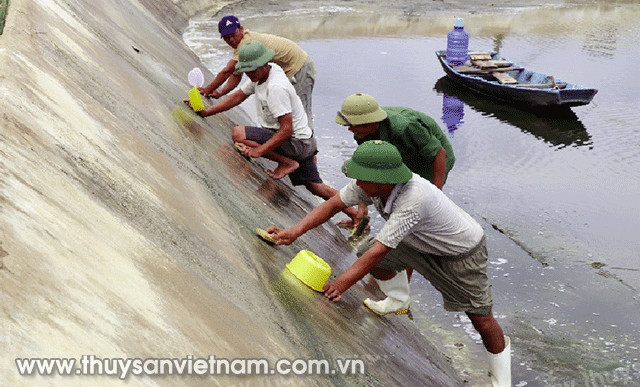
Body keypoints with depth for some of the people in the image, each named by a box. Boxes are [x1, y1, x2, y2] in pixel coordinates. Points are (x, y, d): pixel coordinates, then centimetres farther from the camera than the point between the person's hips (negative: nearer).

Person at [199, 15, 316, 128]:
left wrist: (208, 89, -16)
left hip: (299, 67, -10)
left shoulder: (247, 41, -26)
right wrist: (220, 93, -4)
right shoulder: (240, 45, 7)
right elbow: (236, 76, 11)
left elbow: (227, 71, -25)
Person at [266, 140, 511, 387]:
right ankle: (398, 300, 33)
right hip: (421, 241, 7)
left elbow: (378, 251, -42)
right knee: (375, 263, 2)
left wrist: (339, 285, -41)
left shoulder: (413, 199, -43)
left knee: (481, 319, -5)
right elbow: (334, 204, -14)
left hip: (462, 251, -7)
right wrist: (295, 232, -24)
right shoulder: (371, 184, -22)